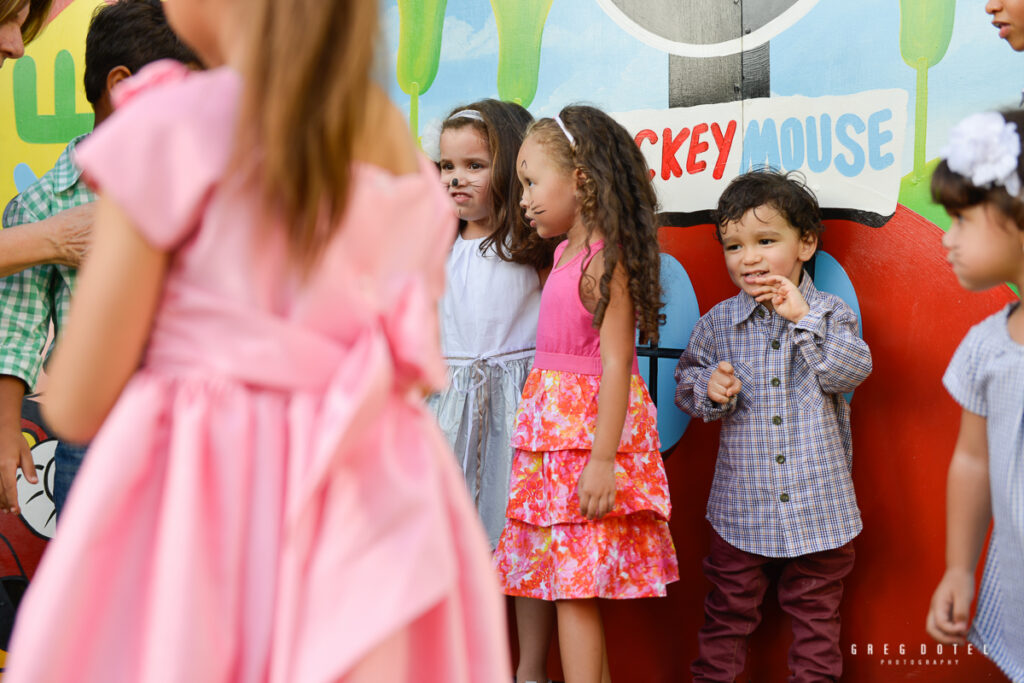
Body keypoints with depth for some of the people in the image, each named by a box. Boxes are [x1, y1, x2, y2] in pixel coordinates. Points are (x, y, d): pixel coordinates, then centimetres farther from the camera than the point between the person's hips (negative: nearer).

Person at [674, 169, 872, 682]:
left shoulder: (829, 313, -2)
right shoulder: (717, 324, 1)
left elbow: (852, 371, -15)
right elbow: (686, 380, 9)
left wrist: (803, 318, -21)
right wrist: (708, 391, -14)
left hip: (818, 503, -1)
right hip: (741, 505, 1)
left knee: (815, 605, 12)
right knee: (729, 605, 11)